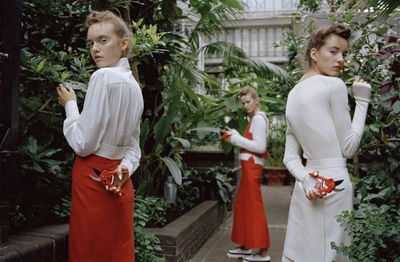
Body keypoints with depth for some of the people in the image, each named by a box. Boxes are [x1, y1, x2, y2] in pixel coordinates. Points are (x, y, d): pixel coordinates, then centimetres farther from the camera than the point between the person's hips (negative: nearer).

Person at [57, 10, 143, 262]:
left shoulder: (103, 77, -16)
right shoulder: (134, 86, 12)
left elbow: (83, 144, -17)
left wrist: (70, 104, -2)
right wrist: (126, 168, -4)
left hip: (94, 181, -8)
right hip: (118, 182, 8)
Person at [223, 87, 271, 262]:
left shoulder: (258, 118, -11)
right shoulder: (255, 119, 18)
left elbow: (260, 147, -19)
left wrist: (237, 139, -14)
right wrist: (235, 137, 4)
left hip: (252, 165, -10)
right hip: (249, 165, 10)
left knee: (253, 205, -6)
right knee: (243, 205, 14)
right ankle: (246, 246, 24)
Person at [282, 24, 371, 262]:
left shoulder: (294, 94, 12)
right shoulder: (334, 85, -10)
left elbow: (290, 157, 8)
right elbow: (348, 148, -6)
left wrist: (306, 180, -7)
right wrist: (362, 101, 0)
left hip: (306, 186, 8)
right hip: (334, 184, -7)